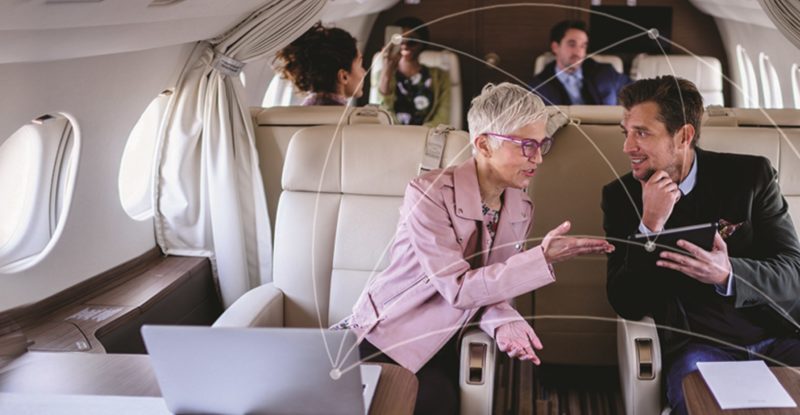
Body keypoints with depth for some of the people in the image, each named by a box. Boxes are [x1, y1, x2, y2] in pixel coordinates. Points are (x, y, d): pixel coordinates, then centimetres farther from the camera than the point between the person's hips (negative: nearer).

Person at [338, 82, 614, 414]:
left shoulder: (520, 209, -2)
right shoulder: (428, 193, -23)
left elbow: (489, 283, -1)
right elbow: (457, 288, -27)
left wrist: (502, 319, -24)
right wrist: (542, 258, -31)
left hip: (441, 343, 6)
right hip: (387, 338, -6)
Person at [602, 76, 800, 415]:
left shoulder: (751, 175, 0)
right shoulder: (621, 195, 0)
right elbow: (628, 307, -5)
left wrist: (727, 275, -26)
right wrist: (650, 225, -19)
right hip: (697, 345, -1)